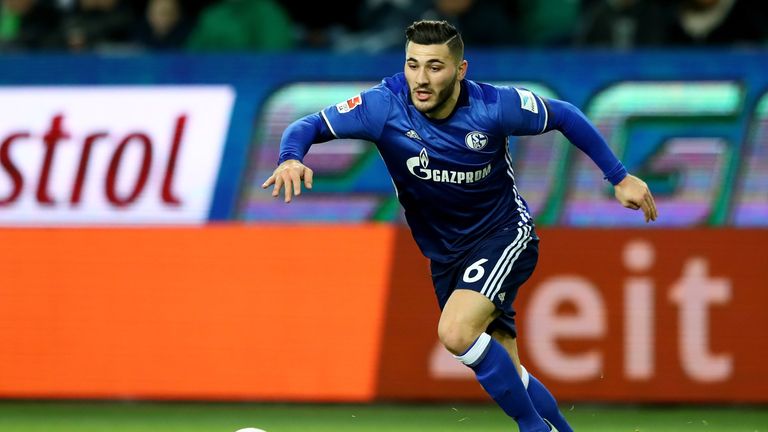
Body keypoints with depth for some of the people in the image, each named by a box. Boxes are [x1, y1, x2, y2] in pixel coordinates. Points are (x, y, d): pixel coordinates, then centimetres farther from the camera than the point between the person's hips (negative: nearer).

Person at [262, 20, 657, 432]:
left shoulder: (494, 106, -21)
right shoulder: (385, 105, -18)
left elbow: (564, 116, -4)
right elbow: (309, 126, -14)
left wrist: (620, 177, -1)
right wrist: (291, 159, -37)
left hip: (504, 232, -4)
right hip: (445, 255, 4)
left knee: (456, 332, -28)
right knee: (507, 380, 6)